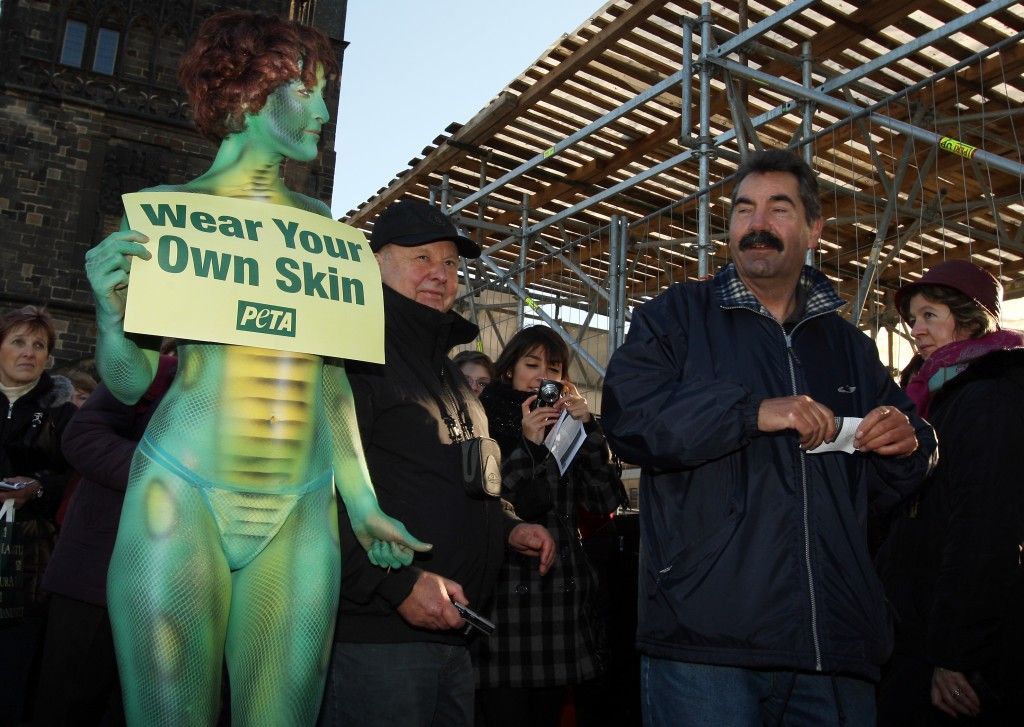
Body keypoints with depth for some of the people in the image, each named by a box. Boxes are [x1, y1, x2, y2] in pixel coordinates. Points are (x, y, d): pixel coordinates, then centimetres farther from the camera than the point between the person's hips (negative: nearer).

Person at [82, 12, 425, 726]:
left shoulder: (319, 223, 9)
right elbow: (131, 381, 3)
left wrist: (362, 502, 13)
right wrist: (111, 309, -17)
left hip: (302, 514, 3)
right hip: (181, 501, -2)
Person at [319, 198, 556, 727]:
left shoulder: (444, 367, 19)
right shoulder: (353, 351, -11)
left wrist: (507, 530, 13)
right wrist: (396, 583, -22)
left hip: (449, 633, 9)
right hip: (376, 637, -9)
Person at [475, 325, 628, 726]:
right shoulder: (485, 423, 2)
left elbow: (607, 502, 2)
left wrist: (587, 426, -6)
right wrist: (526, 446, -15)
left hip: (567, 598, 4)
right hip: (508, 599, -4)